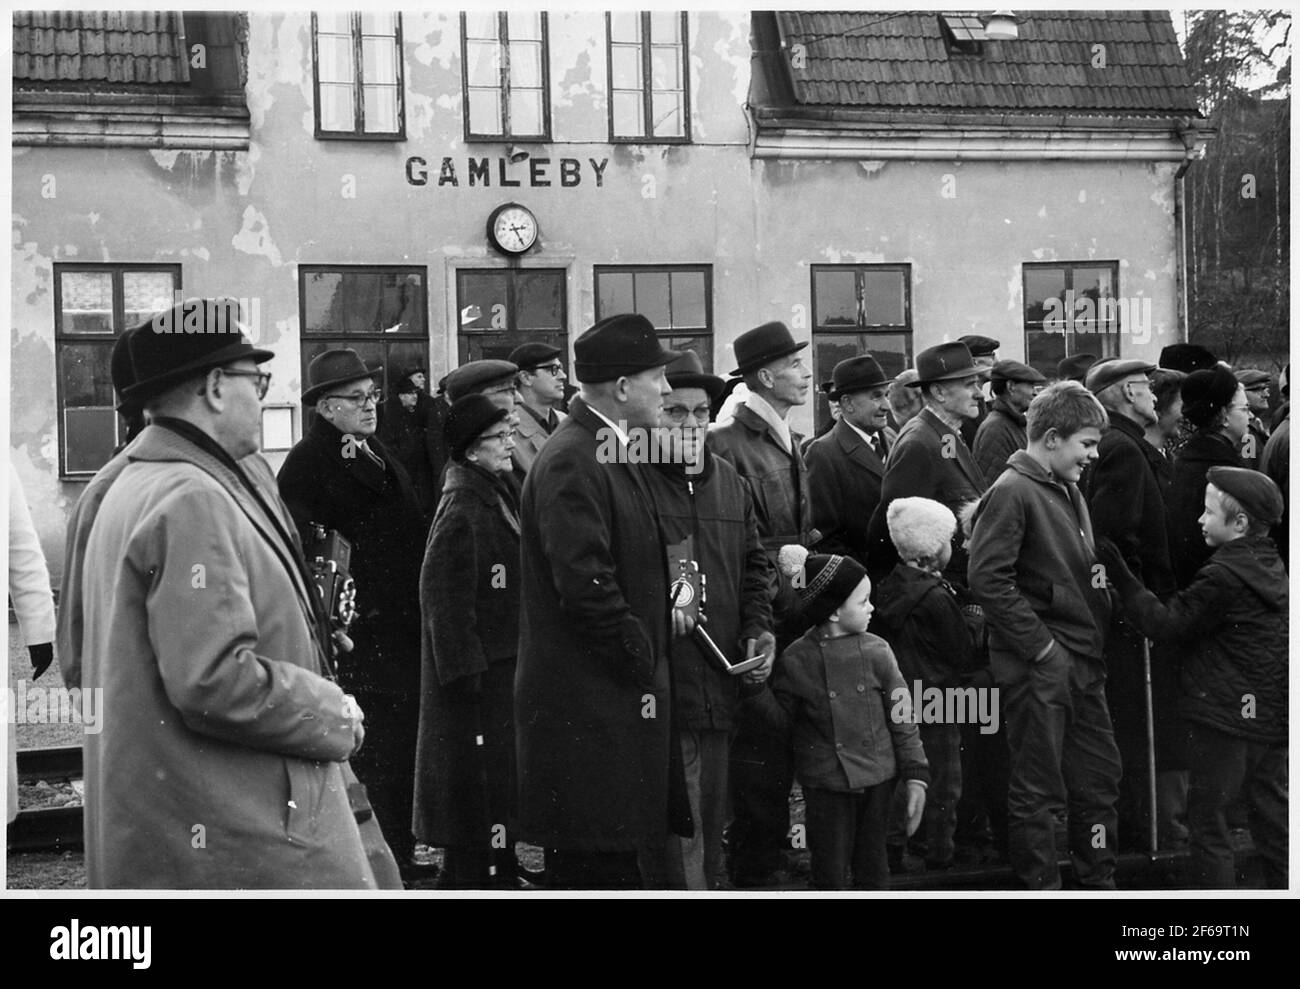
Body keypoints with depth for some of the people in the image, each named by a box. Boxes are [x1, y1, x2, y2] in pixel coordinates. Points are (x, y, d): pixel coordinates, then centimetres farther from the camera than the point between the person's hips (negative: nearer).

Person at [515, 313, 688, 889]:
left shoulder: (612, 453, 17)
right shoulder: (570, 462, -16)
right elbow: (586, 587, -22)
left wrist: (649, 659, 12)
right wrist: (644, 663, -13)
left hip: (619, 696, 10)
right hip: (585, 707, -10)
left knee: (614, 863, 13)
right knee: (598, 869, -6)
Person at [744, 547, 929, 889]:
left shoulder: (876, 652, -3)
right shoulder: (797, 660, -8)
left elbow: (902, 718, 1)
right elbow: (784, 719, 2)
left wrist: (915, 776, -2)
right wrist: (757, 691, -14)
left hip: (877, 780, 2)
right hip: (825, 785, -2)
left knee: (872, 870, 12)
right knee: (830, 874, 5)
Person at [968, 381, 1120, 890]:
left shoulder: (1069, 492, 15)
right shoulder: (1011, 492, -13)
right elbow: (988, 579, -20)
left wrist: (1098, 640, 12)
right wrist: (1041, 647, -17)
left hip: (1083, 663, 9)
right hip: (1038, 669, -9)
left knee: (1099, 777, 14)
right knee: (1039, 789, 0)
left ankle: (1100, 881, 26)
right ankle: (1041, 885, 10)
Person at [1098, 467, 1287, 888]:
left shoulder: (1224, 576, -18)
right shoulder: (1270, 566, 10)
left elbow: (1166, 623, -13)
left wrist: (1122, 576, -8)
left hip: (1226, 719, -8)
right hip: (1273, 718, 9)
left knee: (1208, 822, 1)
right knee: (1272, 821, 13)